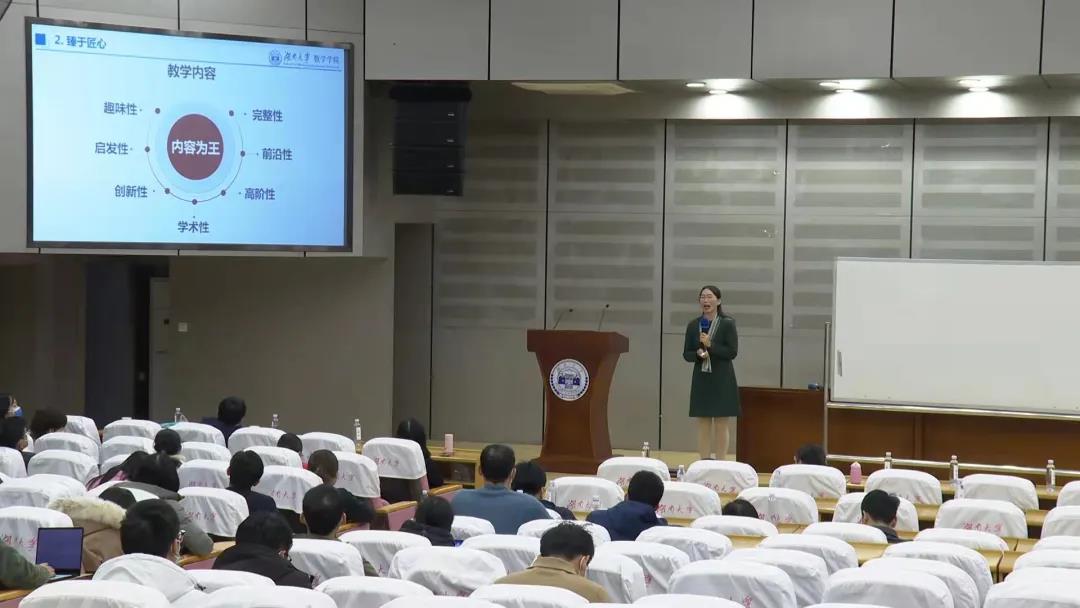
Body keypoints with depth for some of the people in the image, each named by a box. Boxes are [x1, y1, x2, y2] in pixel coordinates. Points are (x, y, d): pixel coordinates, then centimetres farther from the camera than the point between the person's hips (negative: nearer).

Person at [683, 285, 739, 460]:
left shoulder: (727, 324, -5)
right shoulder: (693, 325, 5)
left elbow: (732, 352, -9)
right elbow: (686, 354, 8)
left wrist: (711, 345, -19)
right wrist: (698, 353, -13)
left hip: (722, 381, -3)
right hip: (701, 381, 3)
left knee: (721, 426, 1)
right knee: (703, 426, 6)